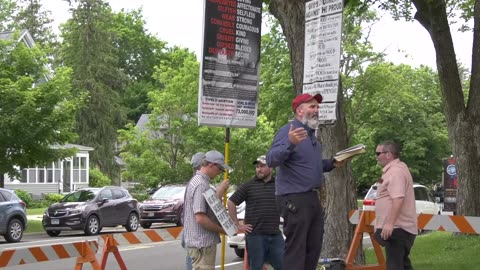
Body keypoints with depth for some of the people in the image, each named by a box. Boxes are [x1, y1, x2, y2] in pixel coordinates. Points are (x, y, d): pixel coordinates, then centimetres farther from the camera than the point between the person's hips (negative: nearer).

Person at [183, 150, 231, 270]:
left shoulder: (197, 181, 15)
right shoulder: (201, 184, -18)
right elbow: (200, 218, -24)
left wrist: (220, 191, 13)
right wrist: (222, 230, -14)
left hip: (201, 241, 10)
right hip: (202, 243, -10)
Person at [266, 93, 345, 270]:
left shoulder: (311, 134, 18)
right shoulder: (288, 131, -13)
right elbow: (271, 160, -25)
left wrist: (331, 164, 13)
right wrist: (290, 143, -41)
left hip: (312, 197, 10)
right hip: (294, 198, -10)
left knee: (314, 247, 14)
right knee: (295, 249, -7)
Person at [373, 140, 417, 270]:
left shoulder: (395, 171, -16)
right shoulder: (397, 168, 19)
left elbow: (398, 199, -27)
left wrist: (389, 223, -31)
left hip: (396, 227, -11)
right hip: (401, 226, 11)